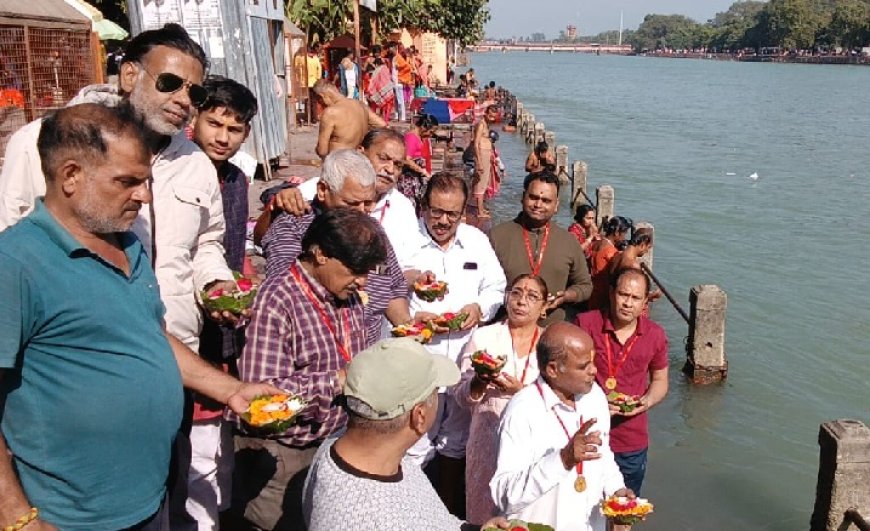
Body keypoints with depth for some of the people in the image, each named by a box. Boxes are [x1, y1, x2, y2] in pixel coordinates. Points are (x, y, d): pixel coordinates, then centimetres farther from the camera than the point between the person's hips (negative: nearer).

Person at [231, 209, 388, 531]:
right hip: (283, 456, -7)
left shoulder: (350, 298, 5)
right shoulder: (278, 300, -20)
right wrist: (337, 381, -25)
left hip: (335, 443, 7)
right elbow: (261, 389, -28)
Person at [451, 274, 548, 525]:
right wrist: (478, 384, -18)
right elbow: (461, 396, 2)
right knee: (487, 513, 9)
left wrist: (520, 391, -20)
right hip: (489, 443, 0)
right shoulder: (483, 337, 1)